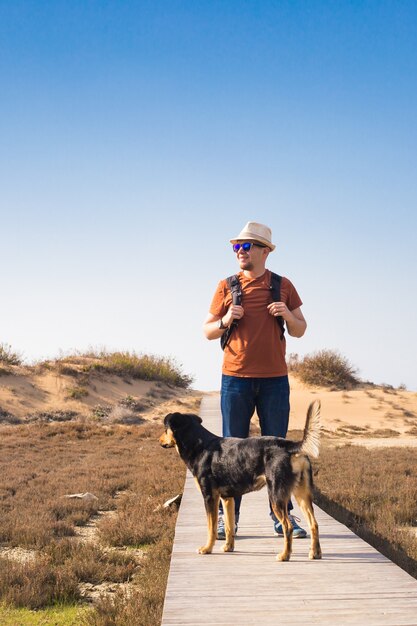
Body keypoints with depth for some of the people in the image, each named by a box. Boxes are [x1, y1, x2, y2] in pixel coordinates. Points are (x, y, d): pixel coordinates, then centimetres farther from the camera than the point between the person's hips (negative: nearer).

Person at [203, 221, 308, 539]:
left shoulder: (283, 286, 7)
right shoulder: (226, 287, 7)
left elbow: (300, 330, 11)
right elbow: (207, 331, 10)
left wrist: (287, 315, -10)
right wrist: (225, 321, -11)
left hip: (275, 380, 0)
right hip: (235, 379, 0)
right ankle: (227, 517, 6)